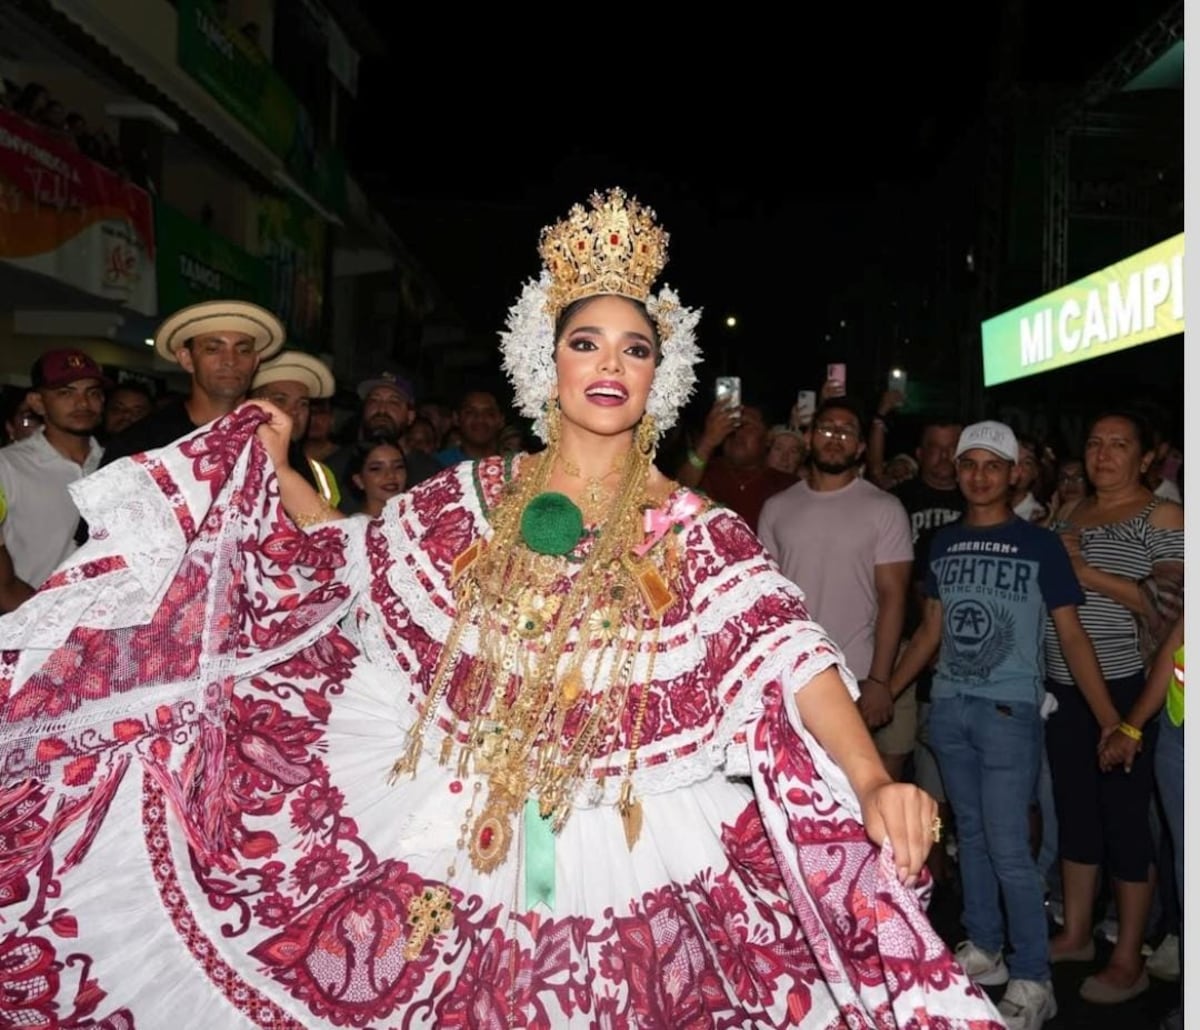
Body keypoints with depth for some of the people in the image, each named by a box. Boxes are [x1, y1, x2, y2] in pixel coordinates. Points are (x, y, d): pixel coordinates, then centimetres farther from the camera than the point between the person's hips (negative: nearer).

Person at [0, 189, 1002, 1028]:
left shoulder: (701, 534, -6)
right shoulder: (472, 497, 1)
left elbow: (787, 652, -17)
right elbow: (351, 558, 14)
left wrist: (872, 781, -30)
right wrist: (271, 463, 8)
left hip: (619, 860, -1)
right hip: (445, 837, 2)